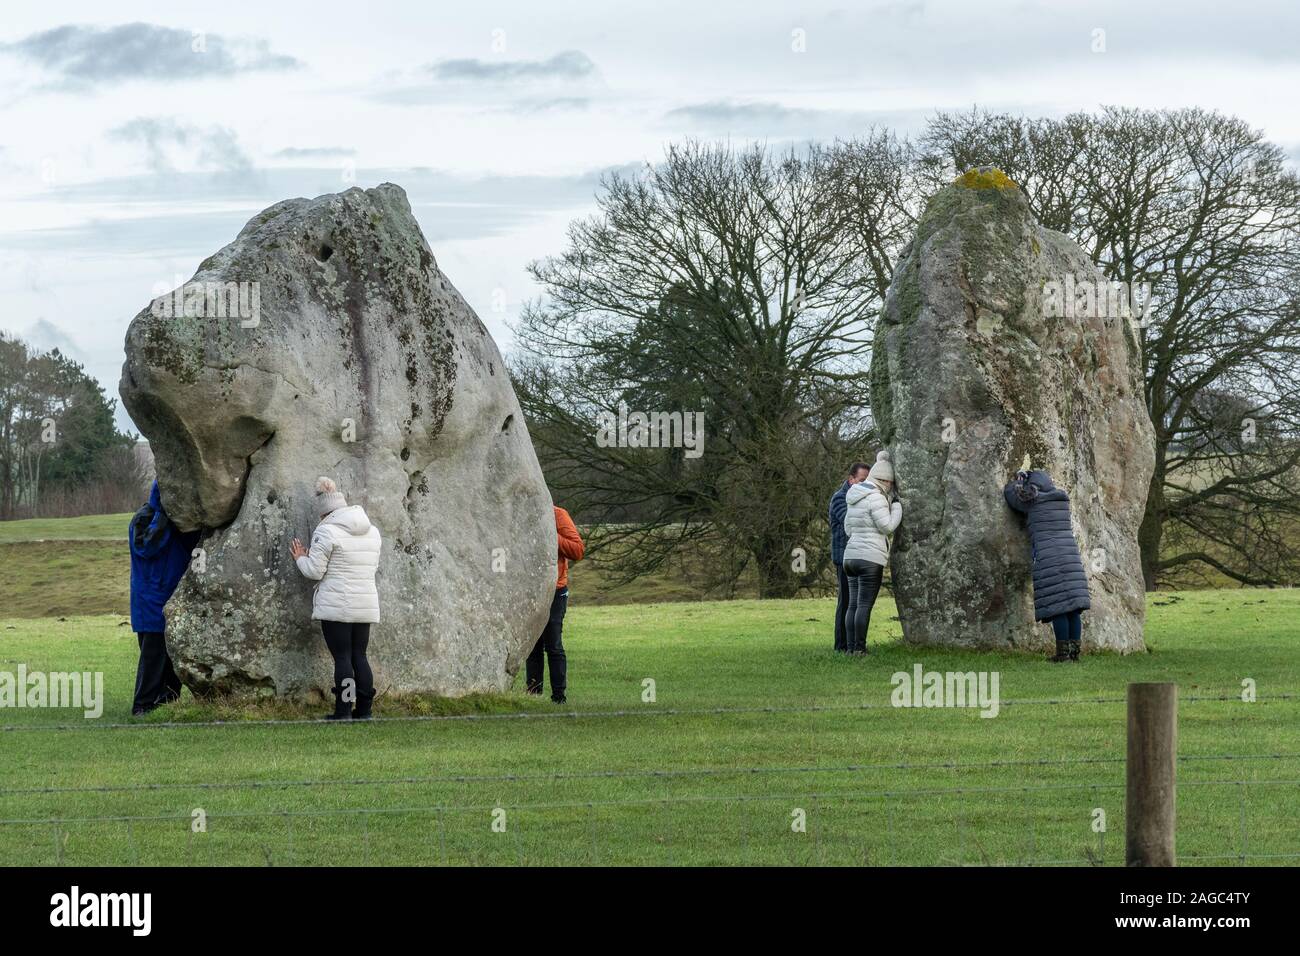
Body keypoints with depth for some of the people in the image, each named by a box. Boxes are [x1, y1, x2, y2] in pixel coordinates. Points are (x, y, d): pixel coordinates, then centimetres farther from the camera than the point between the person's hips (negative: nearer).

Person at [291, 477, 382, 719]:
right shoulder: (372, 532, 12)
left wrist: (301, 558, 10)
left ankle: (343, 712, -4)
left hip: (336, 606, -6)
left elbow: (315, 571, -10)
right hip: (365, 606, 6)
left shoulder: (326, 532, -10)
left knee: (342, 657, -4)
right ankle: (363, 711, 9)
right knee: (359, 656, 11)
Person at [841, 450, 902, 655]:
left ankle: (851, 647, 4)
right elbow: (887, 526, -12)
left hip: (851, 556, 8)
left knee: (853, 605, 7)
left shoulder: (856, 499, 16)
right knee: (865, 605, -7)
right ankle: (860, 648, -8)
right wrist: (897, 506, 1)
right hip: (870, 558, -8)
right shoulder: (876, 498, -12)